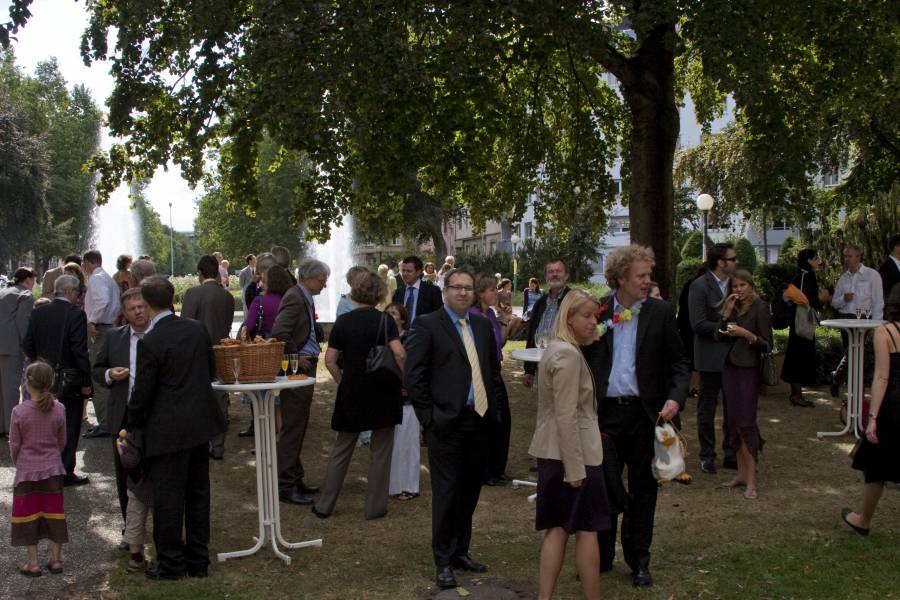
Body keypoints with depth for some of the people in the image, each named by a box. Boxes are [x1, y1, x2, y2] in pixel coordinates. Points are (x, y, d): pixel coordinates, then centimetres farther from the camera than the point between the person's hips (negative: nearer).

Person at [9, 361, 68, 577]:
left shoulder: (19, 412, -16)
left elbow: (14, 445, -7)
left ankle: (33, 563, 13)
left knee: (28, 515, 9)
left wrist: (18, 463, 12)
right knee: (53, 512, 13)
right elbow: (62, 442, 2)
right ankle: (56, 559, 18)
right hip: (52, 470, 2)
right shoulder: (58, 410, -8)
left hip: (27, 472, -2)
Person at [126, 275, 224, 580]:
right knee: (198, 492, 16)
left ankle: (171, 563, 16)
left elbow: (142, 392, -13)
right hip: (201, 422, 7)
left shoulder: (150, 342, -18)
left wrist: (132, 426, 3)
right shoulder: (197, 329, 0)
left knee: (168, 497, 6)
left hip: (168, 429, -7)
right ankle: (198, 560, 26)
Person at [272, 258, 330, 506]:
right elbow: (279, 332, -27)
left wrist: (313, 350, 11)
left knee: (298, 427, 16)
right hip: (296, 370, -10)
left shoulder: (304, 298, 14)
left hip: (304, 368, 10)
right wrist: (296, 357, -18)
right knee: (293, 427, -6)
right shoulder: (294, 298, -16)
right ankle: (285, 485, -1)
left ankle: (295, 478, 26)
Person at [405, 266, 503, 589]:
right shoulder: (427, 325, -6)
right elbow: (413, 377, -8)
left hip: (479, 421, 5)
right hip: (447, 423, -5)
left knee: (470, 491, 13)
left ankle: (461, 551, 27)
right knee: (446, 493, 0)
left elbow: (493, 369, 19)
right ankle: (443, 561, 12)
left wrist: (490, 406, 10)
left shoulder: (483, 325, 11)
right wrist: (429, 416, -10)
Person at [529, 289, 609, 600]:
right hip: (573, 453, -9)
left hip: (552, 452, 9)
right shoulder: (569, 354, -18)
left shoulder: (556, 348, 13)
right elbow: (566, 416, -22)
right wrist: (575, 467, -21)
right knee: (587, 529, 1)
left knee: (558, 528, 10)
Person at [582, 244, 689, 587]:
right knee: (603, 485, 8)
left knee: (642, 489, 9)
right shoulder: (597, 312, 1)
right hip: (605, 412, 0)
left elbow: (679, 363, 2)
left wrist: (675, 398, -14)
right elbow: (585, 362, 5)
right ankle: (601, 556, 23)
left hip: (645, 412, 0)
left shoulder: (661, 312, 0)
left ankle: (638, 560, 23)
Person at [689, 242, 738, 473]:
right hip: (712, 357, -6)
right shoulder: (699, 286, -12)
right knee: (707, 408, 6)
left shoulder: (732, 283, 8)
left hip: (733, 356, 6)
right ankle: (707, 456, 15)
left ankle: (731, 454, 22)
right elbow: (698, 324, -18)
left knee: (733, 407, 12)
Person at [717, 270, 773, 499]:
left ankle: (751, 480, -7)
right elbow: (719, 336, 6)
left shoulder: (759, 307, -7)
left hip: (748, 369, -7)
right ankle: (742, 472, 16)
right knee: (733, 421, 8)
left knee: (746, 422, -10)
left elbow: (767, 344, -10)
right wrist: (726, 313, -4)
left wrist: (746, 334, -23)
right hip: (730, 367, 7)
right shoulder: (733, 307, 12)